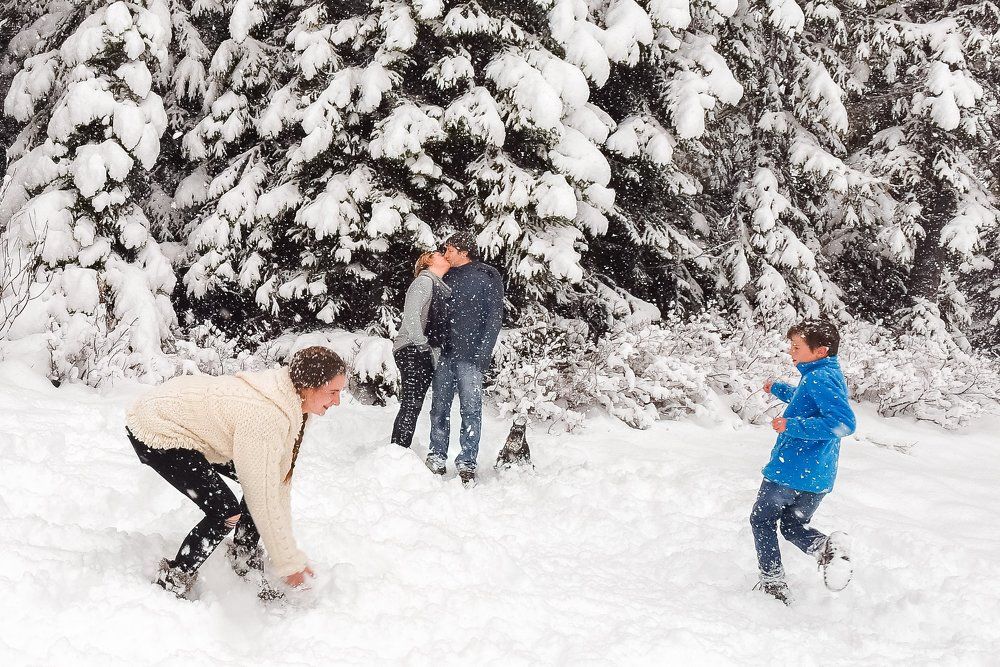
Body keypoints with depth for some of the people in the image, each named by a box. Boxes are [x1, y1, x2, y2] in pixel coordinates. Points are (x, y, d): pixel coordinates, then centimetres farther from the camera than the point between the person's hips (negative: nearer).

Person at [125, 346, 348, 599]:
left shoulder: (285, 399, -5)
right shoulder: (264, 417, -34)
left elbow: (279, 478, 3)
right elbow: (264, 499, -29)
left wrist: (284, 548, 5)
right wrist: (290, 562, -19)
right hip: (155, 431, -9)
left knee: (261, 481, 4)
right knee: (226, 512, -17)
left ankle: (244, 560, 20)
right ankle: (172, 582, 1)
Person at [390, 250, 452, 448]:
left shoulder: (441, 287, 21)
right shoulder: (424, 281, -6)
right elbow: (411, 314, -17)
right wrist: (422, 343, -18)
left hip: (426, 353, 9)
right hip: (412, 351, -9)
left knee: (413, 406, 8)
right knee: (411, 404, -12)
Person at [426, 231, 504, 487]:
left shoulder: (487, 277, 1)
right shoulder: (446, 277, 16)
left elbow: (494, 316, -4)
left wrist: (483, 351, -12)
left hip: (470, 354, -5)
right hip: (444, 351, 5)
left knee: (470, 408, -5)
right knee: (440, 406, 5)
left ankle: (467, 462, -2)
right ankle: (437, 456, 12)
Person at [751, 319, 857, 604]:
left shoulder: (819, 378, -20)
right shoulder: (830, 376, 12)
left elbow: (843, 423, -31)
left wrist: (791, 425, -29)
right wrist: (778, 389, 41)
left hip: (792, 469, -9)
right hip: (820, 476, 9)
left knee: (762, 520, 11)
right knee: (794, 525, 20)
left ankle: (773, 582, 11)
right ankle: (828, 547, -10)